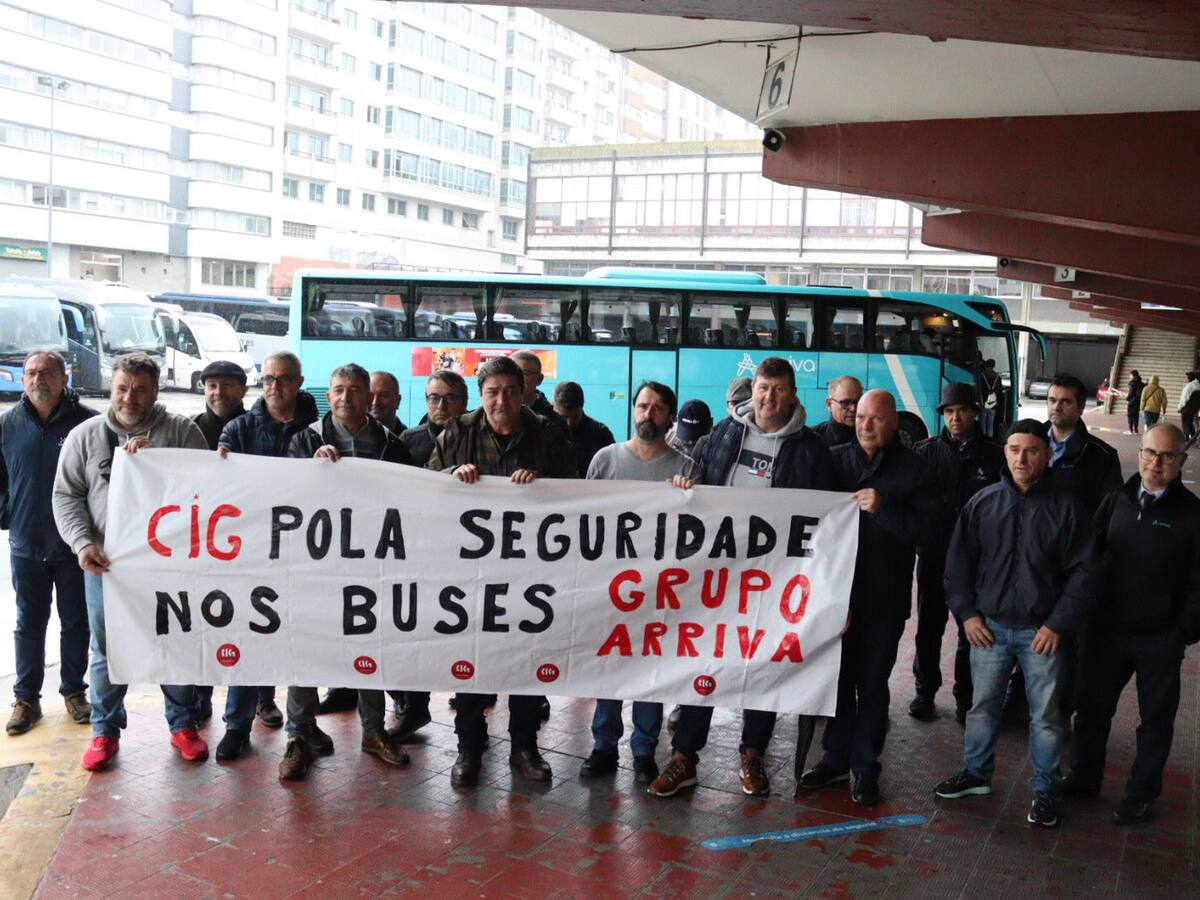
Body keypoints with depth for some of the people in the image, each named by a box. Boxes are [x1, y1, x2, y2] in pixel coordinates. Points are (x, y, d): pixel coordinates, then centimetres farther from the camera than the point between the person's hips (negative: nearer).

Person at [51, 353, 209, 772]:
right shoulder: (85, 435, 4)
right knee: (108, 649, 11)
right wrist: (82, 542, -11)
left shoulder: (182, 430, -1)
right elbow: (66, 495, 4)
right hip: (105, 562, 1)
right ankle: (105, 731, 27)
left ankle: (183, 725, 26)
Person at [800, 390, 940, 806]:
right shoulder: (835, 459, 5)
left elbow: (928, 530, -8)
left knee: (872, 683, 8)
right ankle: (835, 757, 25)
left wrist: (882, 508, -20)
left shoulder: (915, 470, -1)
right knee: (838, 678, 10)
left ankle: (864, 767, 20)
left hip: (884, 598, -2)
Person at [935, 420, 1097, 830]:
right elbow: (958, 560, 5)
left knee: (1045, 714, 8)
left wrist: (1059, 623, -10)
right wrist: (967, 612, -1)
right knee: (983, 705, 14)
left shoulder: (1066, 507, -7)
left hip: (1042, 630, -2)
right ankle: (976, 773, 32)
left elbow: (1083, 572, -5)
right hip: (989, 626, 2)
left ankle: (1045, 789, 24)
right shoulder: (983, 502, -1)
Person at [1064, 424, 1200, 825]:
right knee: (1091, 708, 15)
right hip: (1104, 630, 3)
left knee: (1155, 720, 12)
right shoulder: (1117, 501, 2)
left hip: (1159, 641, -3)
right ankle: (1084, 778, 33)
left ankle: (1142, 793, 29)